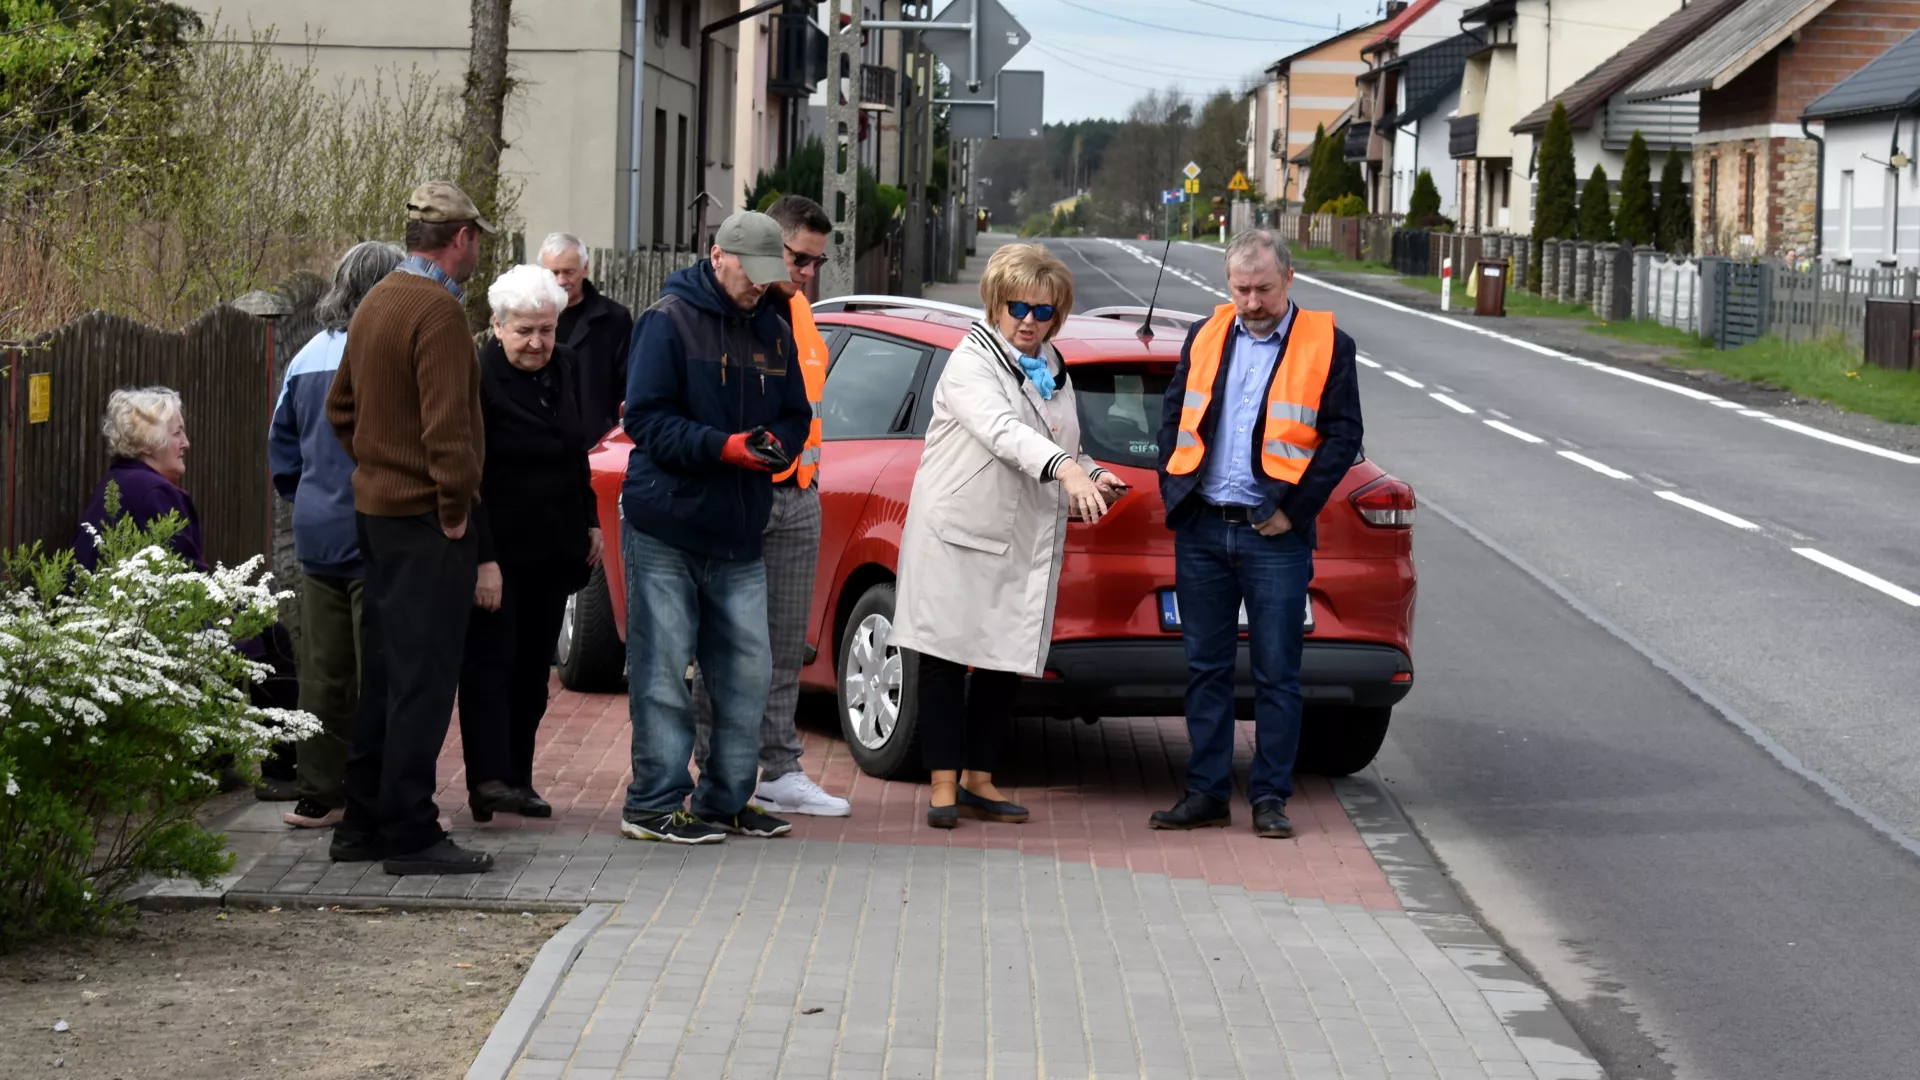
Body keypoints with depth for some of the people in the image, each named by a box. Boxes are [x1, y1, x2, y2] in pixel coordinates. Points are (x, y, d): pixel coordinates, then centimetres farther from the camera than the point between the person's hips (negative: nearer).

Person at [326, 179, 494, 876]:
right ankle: (410, 834, -4)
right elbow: (447, 422, -23)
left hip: (376, 507, 10)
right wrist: (455, 506, -15)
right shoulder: (438, 311, -17)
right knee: (423, 677, -6)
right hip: (425, 519, -10)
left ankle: (364, 822, 21)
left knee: (385, 673, 15)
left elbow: (342, 407, 22)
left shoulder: (376, 303, 14)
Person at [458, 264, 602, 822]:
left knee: (534, 664, 9)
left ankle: (518, 777, 15)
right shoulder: (477, 378, -15)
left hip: (553, 549, 7)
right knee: (491, 661, -8)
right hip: (498, 550, -7)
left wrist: (590, 522, 17)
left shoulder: (562, 367, 7)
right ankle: (488, 780, -13)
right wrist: (484, 559, -22)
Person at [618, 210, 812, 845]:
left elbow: (795, 416, 18)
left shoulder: (774, 332, 14)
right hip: (664, 529, -6)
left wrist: (776, 444, -6)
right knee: (663, 670, -3)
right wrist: (723, 447, -22)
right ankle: (653, 804, 4)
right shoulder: (669, 321, -6)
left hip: (737, 533, 6)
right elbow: (645, 418, -11)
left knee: (748, 670, 7)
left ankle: (725, 799, 19)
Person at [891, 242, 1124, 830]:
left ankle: (979, 781, 17)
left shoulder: (1053, 370, 15)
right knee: (945, 660, -2)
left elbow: (1065, 448, 25)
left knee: (1006, 663, 7)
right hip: (959, 534, -7)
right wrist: (1065, 469, -44)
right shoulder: (972, 362, -10)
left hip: (1026, 541, 7)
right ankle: (943, 785, 3)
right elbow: (1003, 430, -29)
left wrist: (1092, 477, 2)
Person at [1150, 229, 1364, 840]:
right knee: (1206, 668, 8)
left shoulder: (1326, 346, -1)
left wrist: (1294, 510, -8)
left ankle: (1270, 797, 7)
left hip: (1275, 536, -4)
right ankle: (1207, 793, 14)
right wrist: (1174, 491, 5)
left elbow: (1343, 435, -3)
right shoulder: (1205, 337, 10)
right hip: (1202, 530, 4)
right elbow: (1174, 417, 16)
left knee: (1276, 673, 1)